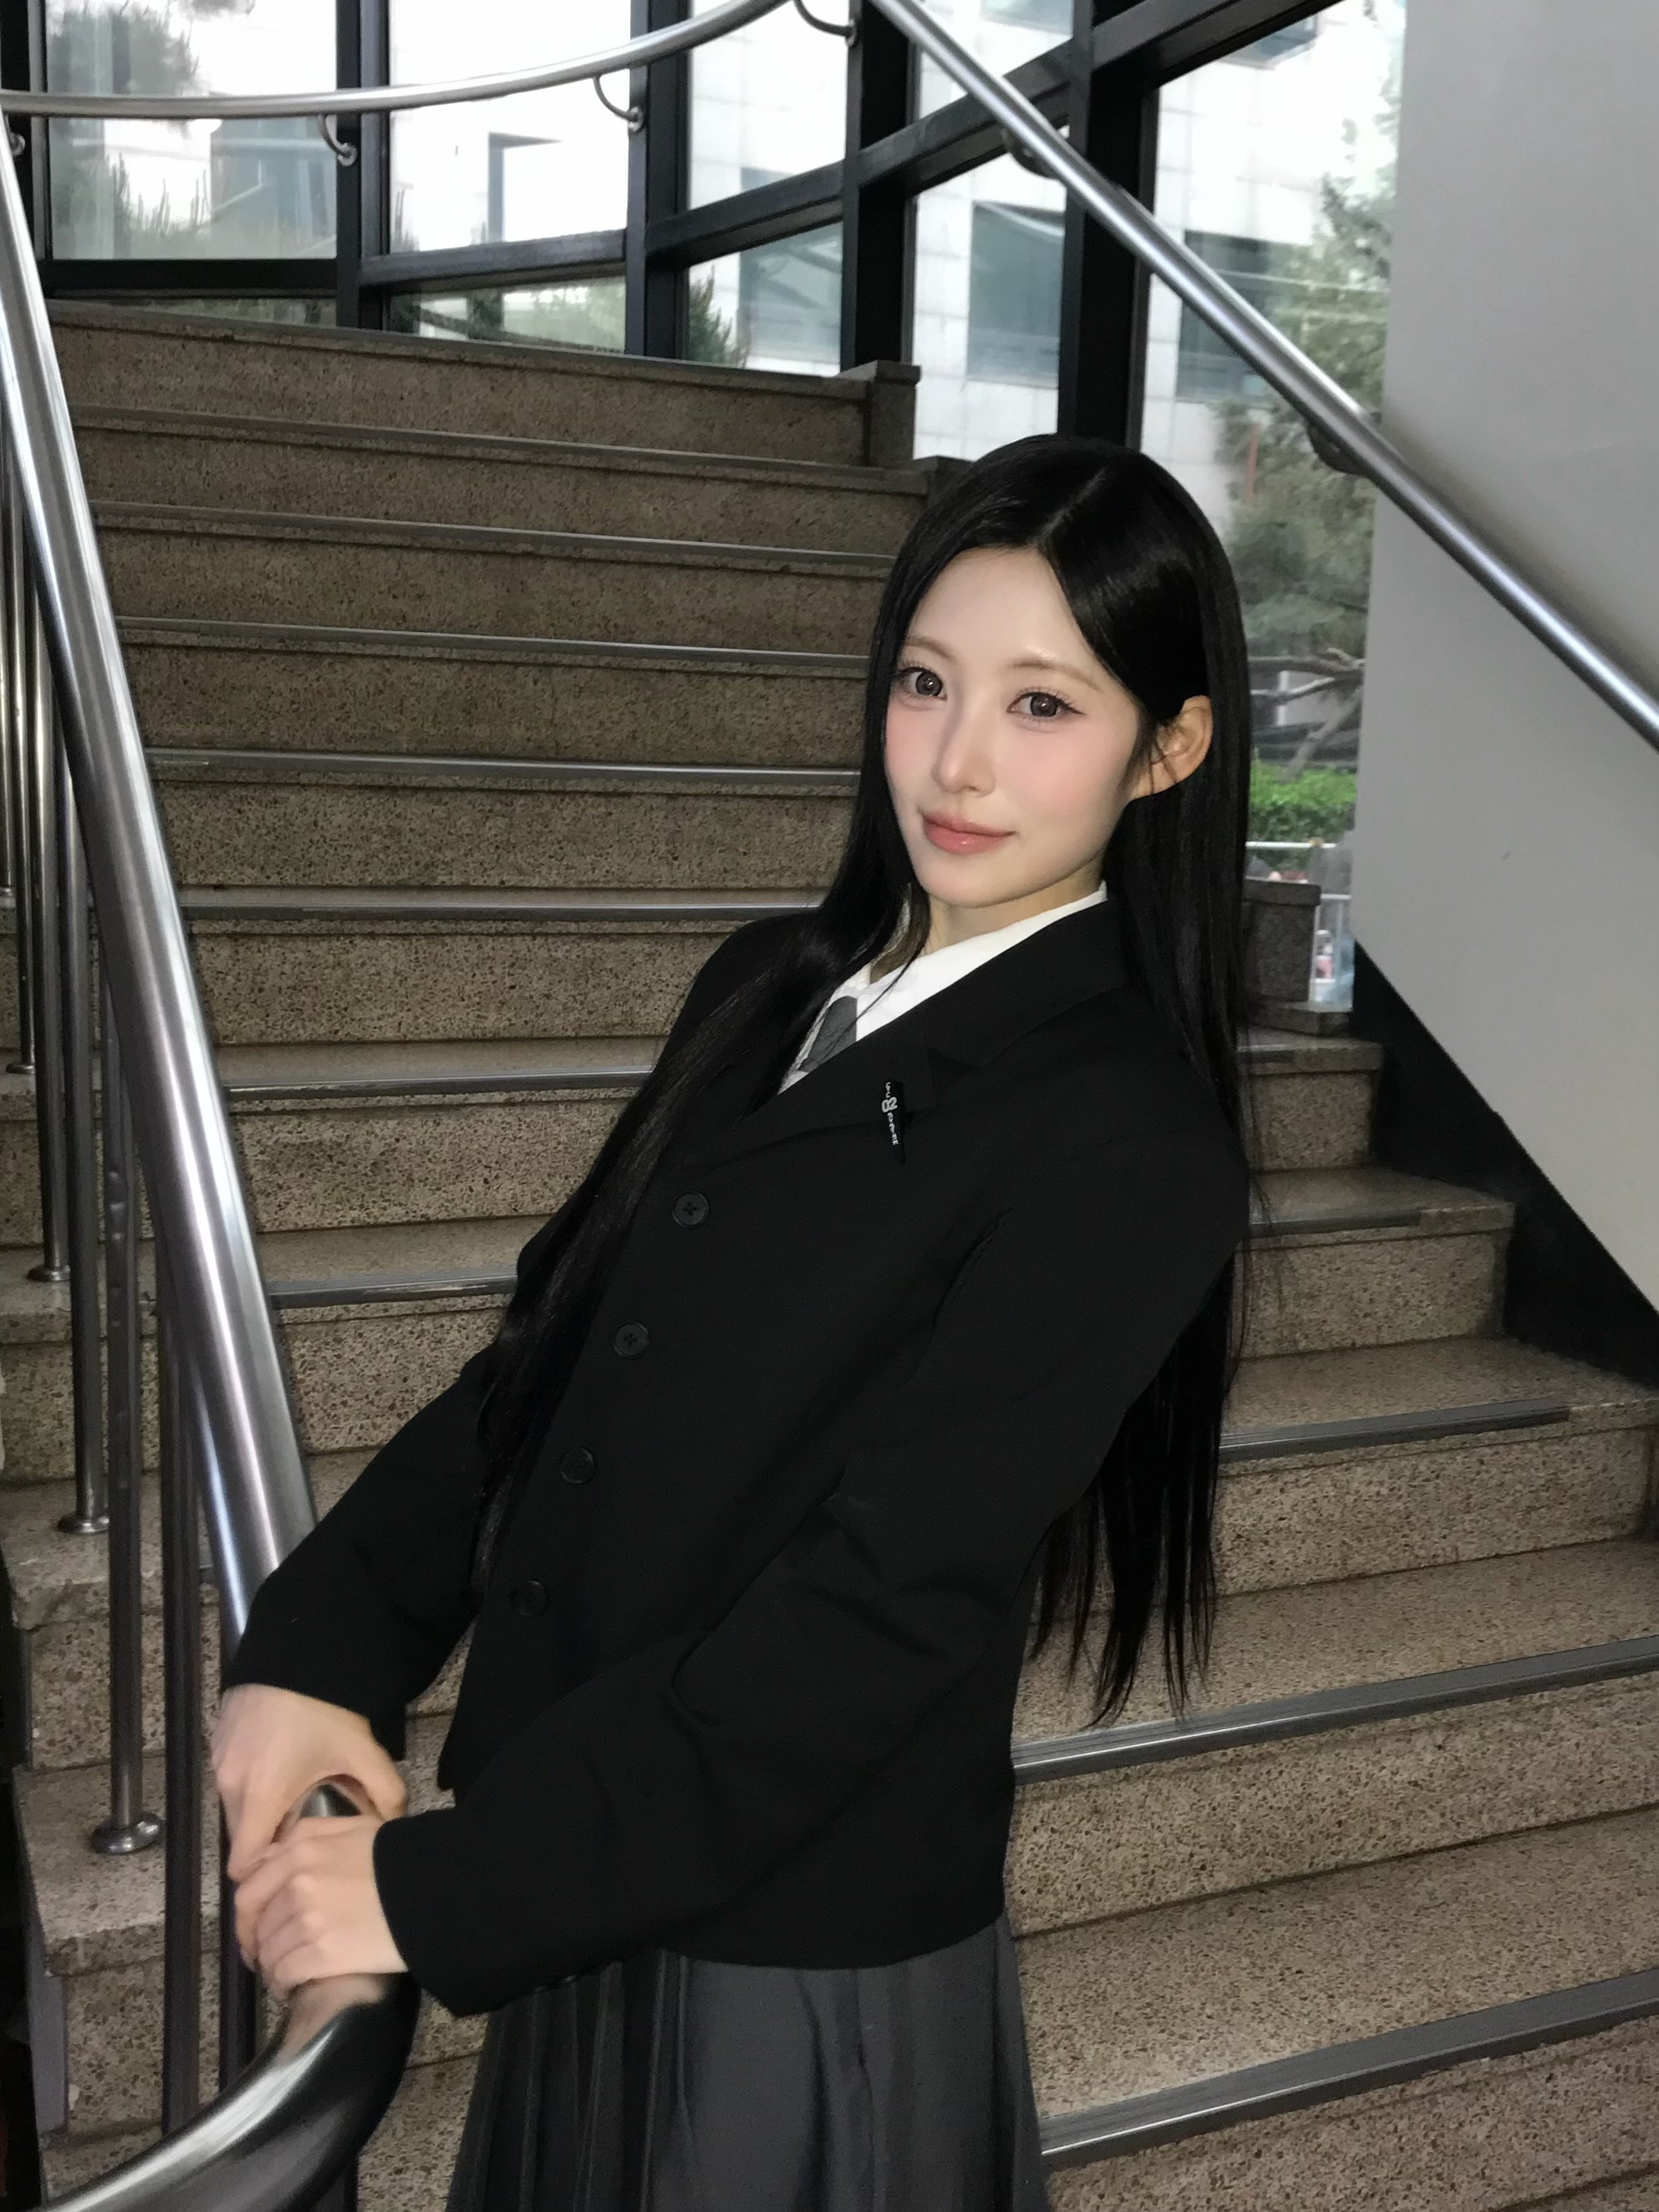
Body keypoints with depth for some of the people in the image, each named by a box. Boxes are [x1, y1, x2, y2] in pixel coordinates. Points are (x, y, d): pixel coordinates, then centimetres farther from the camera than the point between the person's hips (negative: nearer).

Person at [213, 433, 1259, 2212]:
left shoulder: (1126, 1143, -19)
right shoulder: (775, 992, 2)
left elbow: (882, 1599, -23)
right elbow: (546, 1343, 2)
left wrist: (439, 1892, -20)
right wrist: (315, 1650, -11)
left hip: (800, 1953, -6)